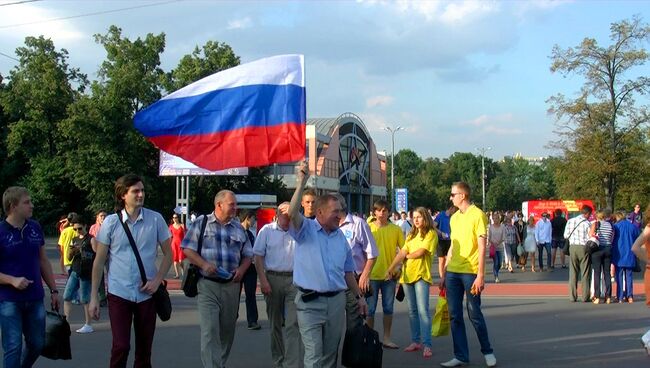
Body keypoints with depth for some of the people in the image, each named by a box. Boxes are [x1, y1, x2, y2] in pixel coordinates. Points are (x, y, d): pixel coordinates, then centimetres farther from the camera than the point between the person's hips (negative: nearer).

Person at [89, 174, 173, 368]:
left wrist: (157, 280, -7)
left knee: (144, 349, 9)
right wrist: (94, 297, 1)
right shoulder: (111, 222, -2)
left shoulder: (156, 219, -1)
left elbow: (168, 254, 6)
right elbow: (99, 261, 2)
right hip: (119, 294, -1)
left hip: (146, 294, 1)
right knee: (121, 346, -9)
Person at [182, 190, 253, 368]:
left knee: (227, 330, 12)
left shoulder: (239, 228, 12)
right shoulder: (201, 223, 1)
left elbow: (248, 255, 16)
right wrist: (204, 264, -16)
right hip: (207, 285, -4)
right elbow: (188, 249, -1)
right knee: (209, 330, -11)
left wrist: (242, 269, -5)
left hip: (231, 285, 4)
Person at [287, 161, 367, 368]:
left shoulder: (340, 237, 11)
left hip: (336, 300, 5)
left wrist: (359, 296, 17)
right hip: (310, 302, -5)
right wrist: (302, 182, -31)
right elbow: (292, 213, -26)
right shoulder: (306, 229, -4)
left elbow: (348, 271, 18)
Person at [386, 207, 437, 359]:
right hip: (407, 275, 7)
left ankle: (427, 344, -12)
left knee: (423, 310, -12)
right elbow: (402, 253, 8)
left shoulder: (431, 234, -2)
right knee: (412, 311, 9)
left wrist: (406, 256, 5)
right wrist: (390, 269, -3)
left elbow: (420, 252, -12)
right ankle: (416, 341, 15)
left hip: (421, 275, -7)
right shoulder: (411, 235, 18)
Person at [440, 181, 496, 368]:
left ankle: (487, 351, 19)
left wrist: (480, 275, -16)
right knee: (454, 315, 6)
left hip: (470, 272, -6)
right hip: (452, 272, 6)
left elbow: (482, 247, -10)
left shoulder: (477, 215, -7)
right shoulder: (454, 218, 13)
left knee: (474, 314, 1)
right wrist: (444, 274, 16)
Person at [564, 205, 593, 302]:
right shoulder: (587, 224, -9)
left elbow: (566, 235, 3)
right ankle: (585, 297, 6)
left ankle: (572, 296, 8)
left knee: (573, 273, 8)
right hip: (583, 248, -3)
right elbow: (589, 239, -10)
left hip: (573, 247, 3)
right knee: (585, 273, 5)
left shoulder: (570, 221, 2)